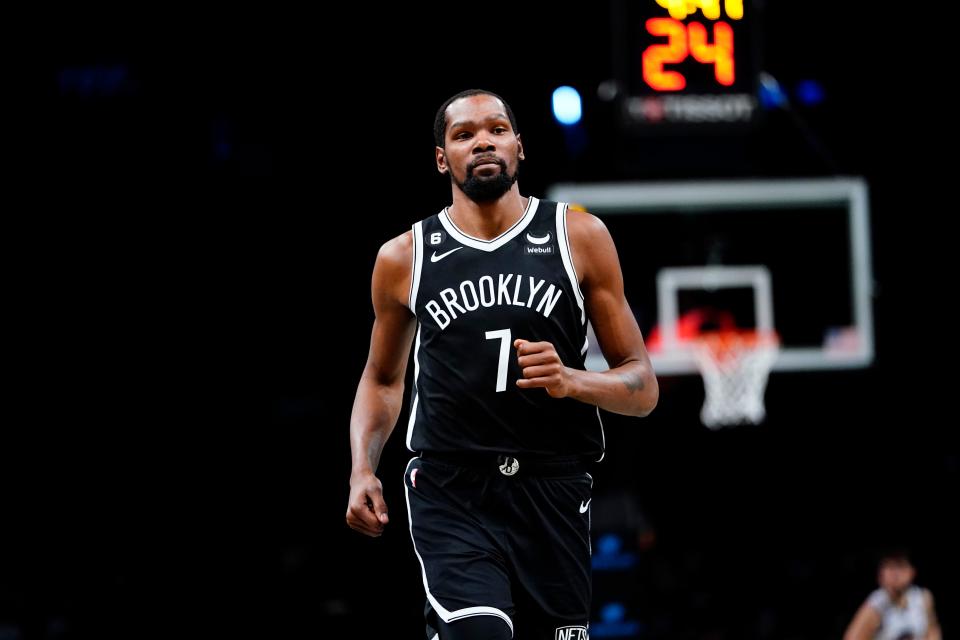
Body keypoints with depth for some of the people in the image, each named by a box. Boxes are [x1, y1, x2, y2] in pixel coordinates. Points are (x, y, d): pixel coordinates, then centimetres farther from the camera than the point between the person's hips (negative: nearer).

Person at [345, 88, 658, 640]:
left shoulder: (580, 237, 3)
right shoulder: (404, 258, 6)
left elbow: (643, 388, 4)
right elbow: (383, 379, 22)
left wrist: (571, 381, -16)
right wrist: (363, 470, 4)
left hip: (555, 496, 2)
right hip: (451, 496, -1)